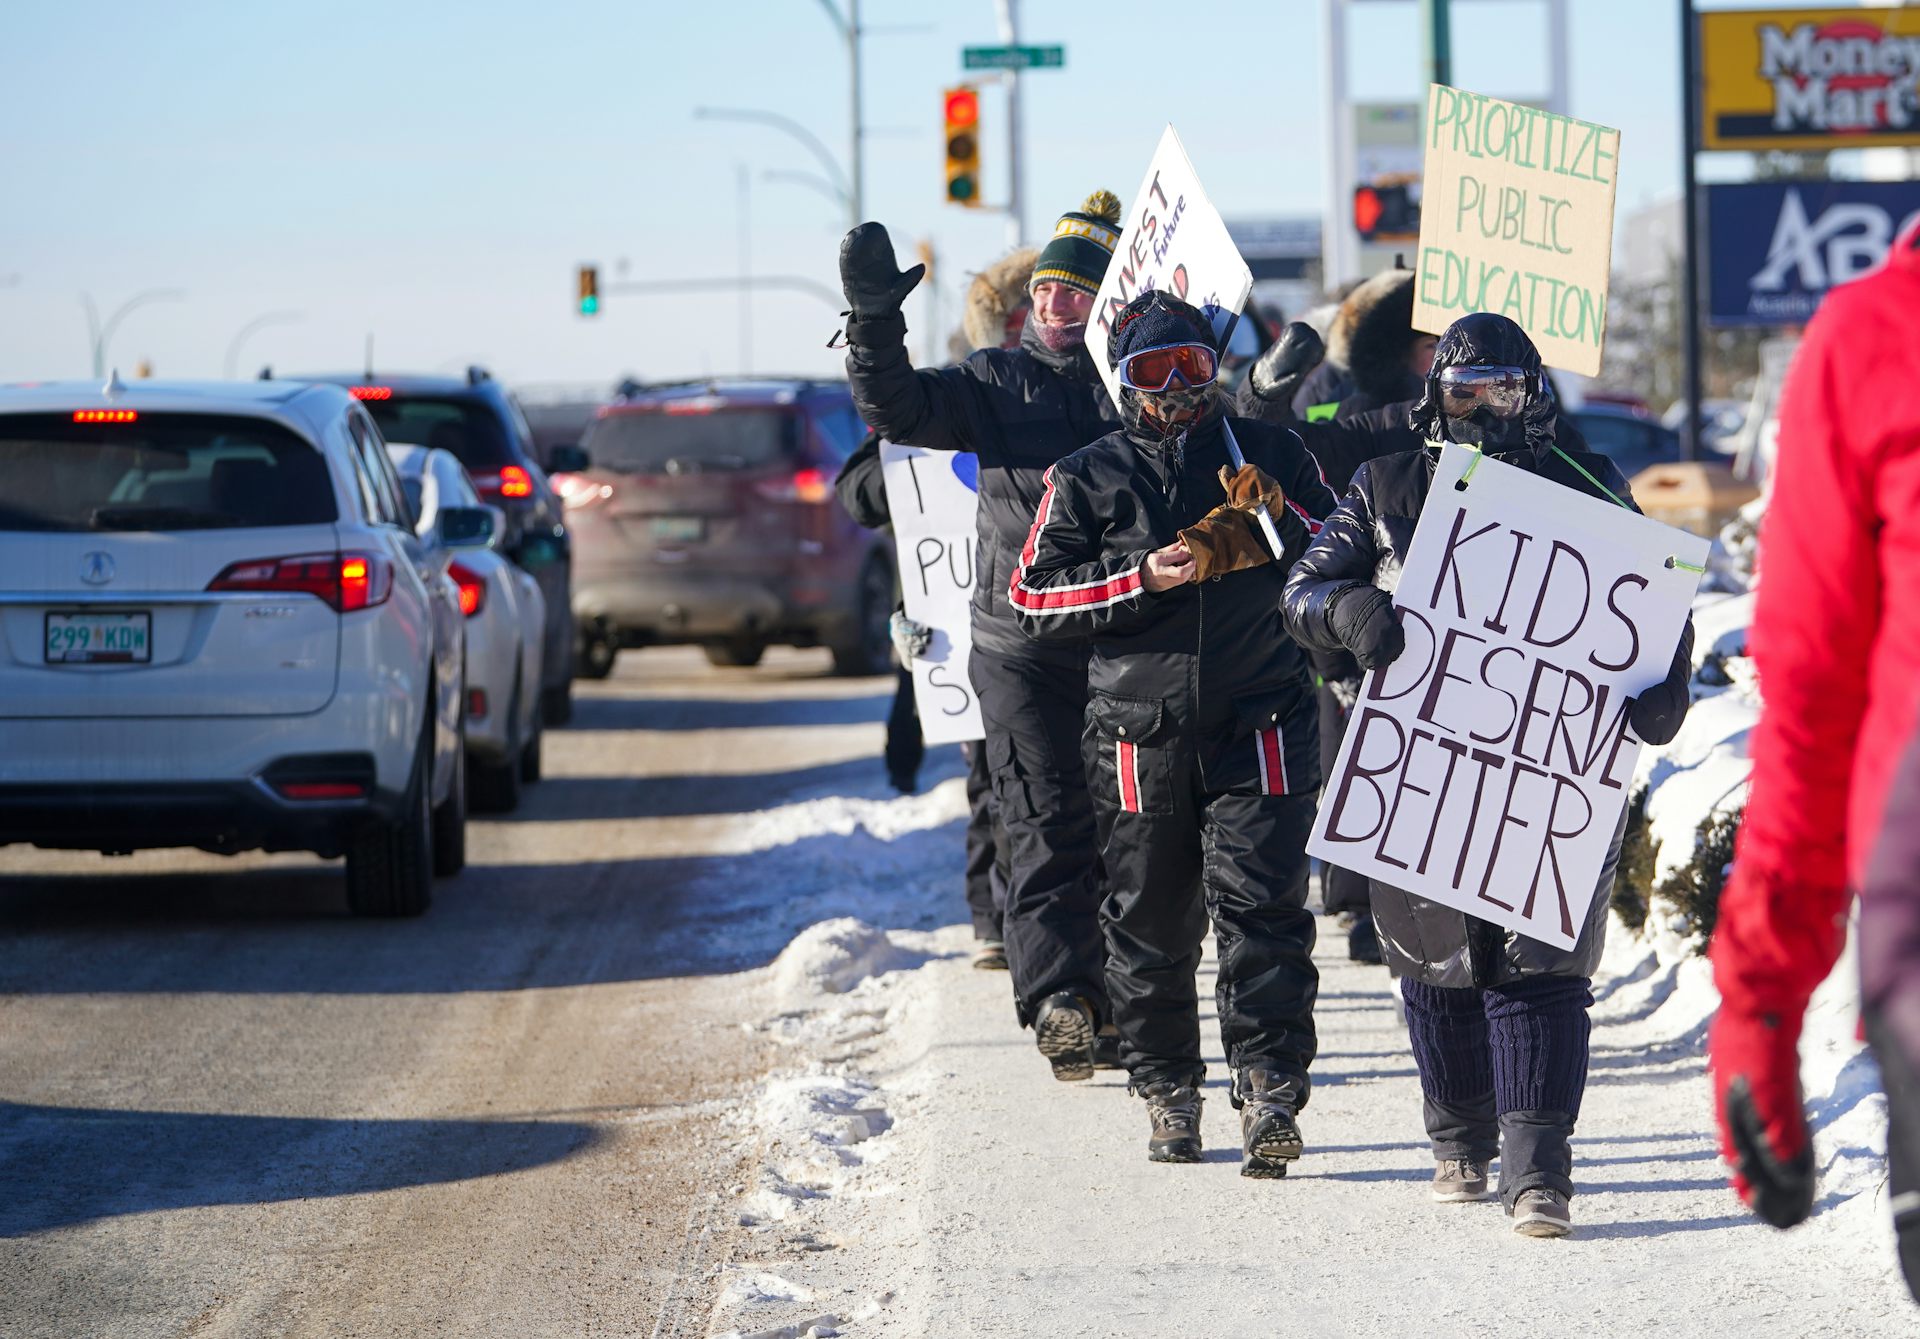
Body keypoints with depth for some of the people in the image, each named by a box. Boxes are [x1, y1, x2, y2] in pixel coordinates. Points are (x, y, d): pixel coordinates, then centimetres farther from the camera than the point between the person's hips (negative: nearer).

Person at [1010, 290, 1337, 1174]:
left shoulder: (1271, 456, 9)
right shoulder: (1087, 479, 8)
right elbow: (1033, 599, 1)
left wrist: (1281, 519, -9)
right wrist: (1143, 579, -11)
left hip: (1259, 728, -1)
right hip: (1141, 732, 1)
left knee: (1261, 906, -12)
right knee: (1150, 925, 6)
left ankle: (1269, 1095, -15)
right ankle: (1167, 1094, 20)